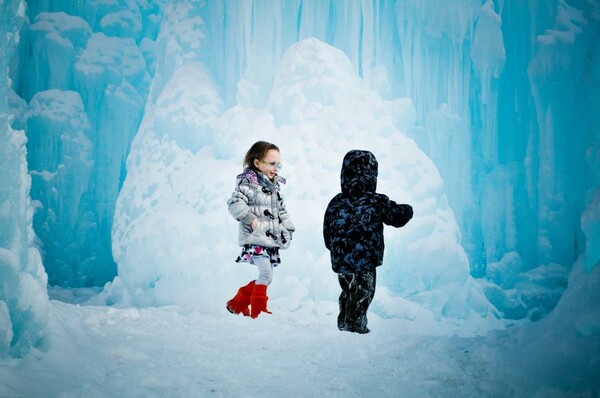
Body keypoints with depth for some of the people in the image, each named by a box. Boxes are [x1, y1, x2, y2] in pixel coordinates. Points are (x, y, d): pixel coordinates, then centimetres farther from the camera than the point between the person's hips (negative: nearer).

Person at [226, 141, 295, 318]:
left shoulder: (274, 186, 18)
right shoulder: (248, 182, -9)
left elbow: (281, 210, 24)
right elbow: (234, 203, -19)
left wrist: (288, 228, 14)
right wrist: (250, 218, -22)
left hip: (272, 239, 9)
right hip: (254, 238, -8)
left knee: (261, 275, 11)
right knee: (265, 273, -14)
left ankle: (237, 304, 25)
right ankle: (258, 310, -3)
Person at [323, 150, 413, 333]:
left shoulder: (335, 203, -1)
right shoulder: (377, 203, -12)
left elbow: (327, 231, 8)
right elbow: (398, 216, 1)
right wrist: (407, 210, 24)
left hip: (340, 262, 5)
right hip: (365, 261, -5)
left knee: (347, 292, 21)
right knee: (362, 295, 9)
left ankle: (343, 323, 31)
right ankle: (355, 325, 14)